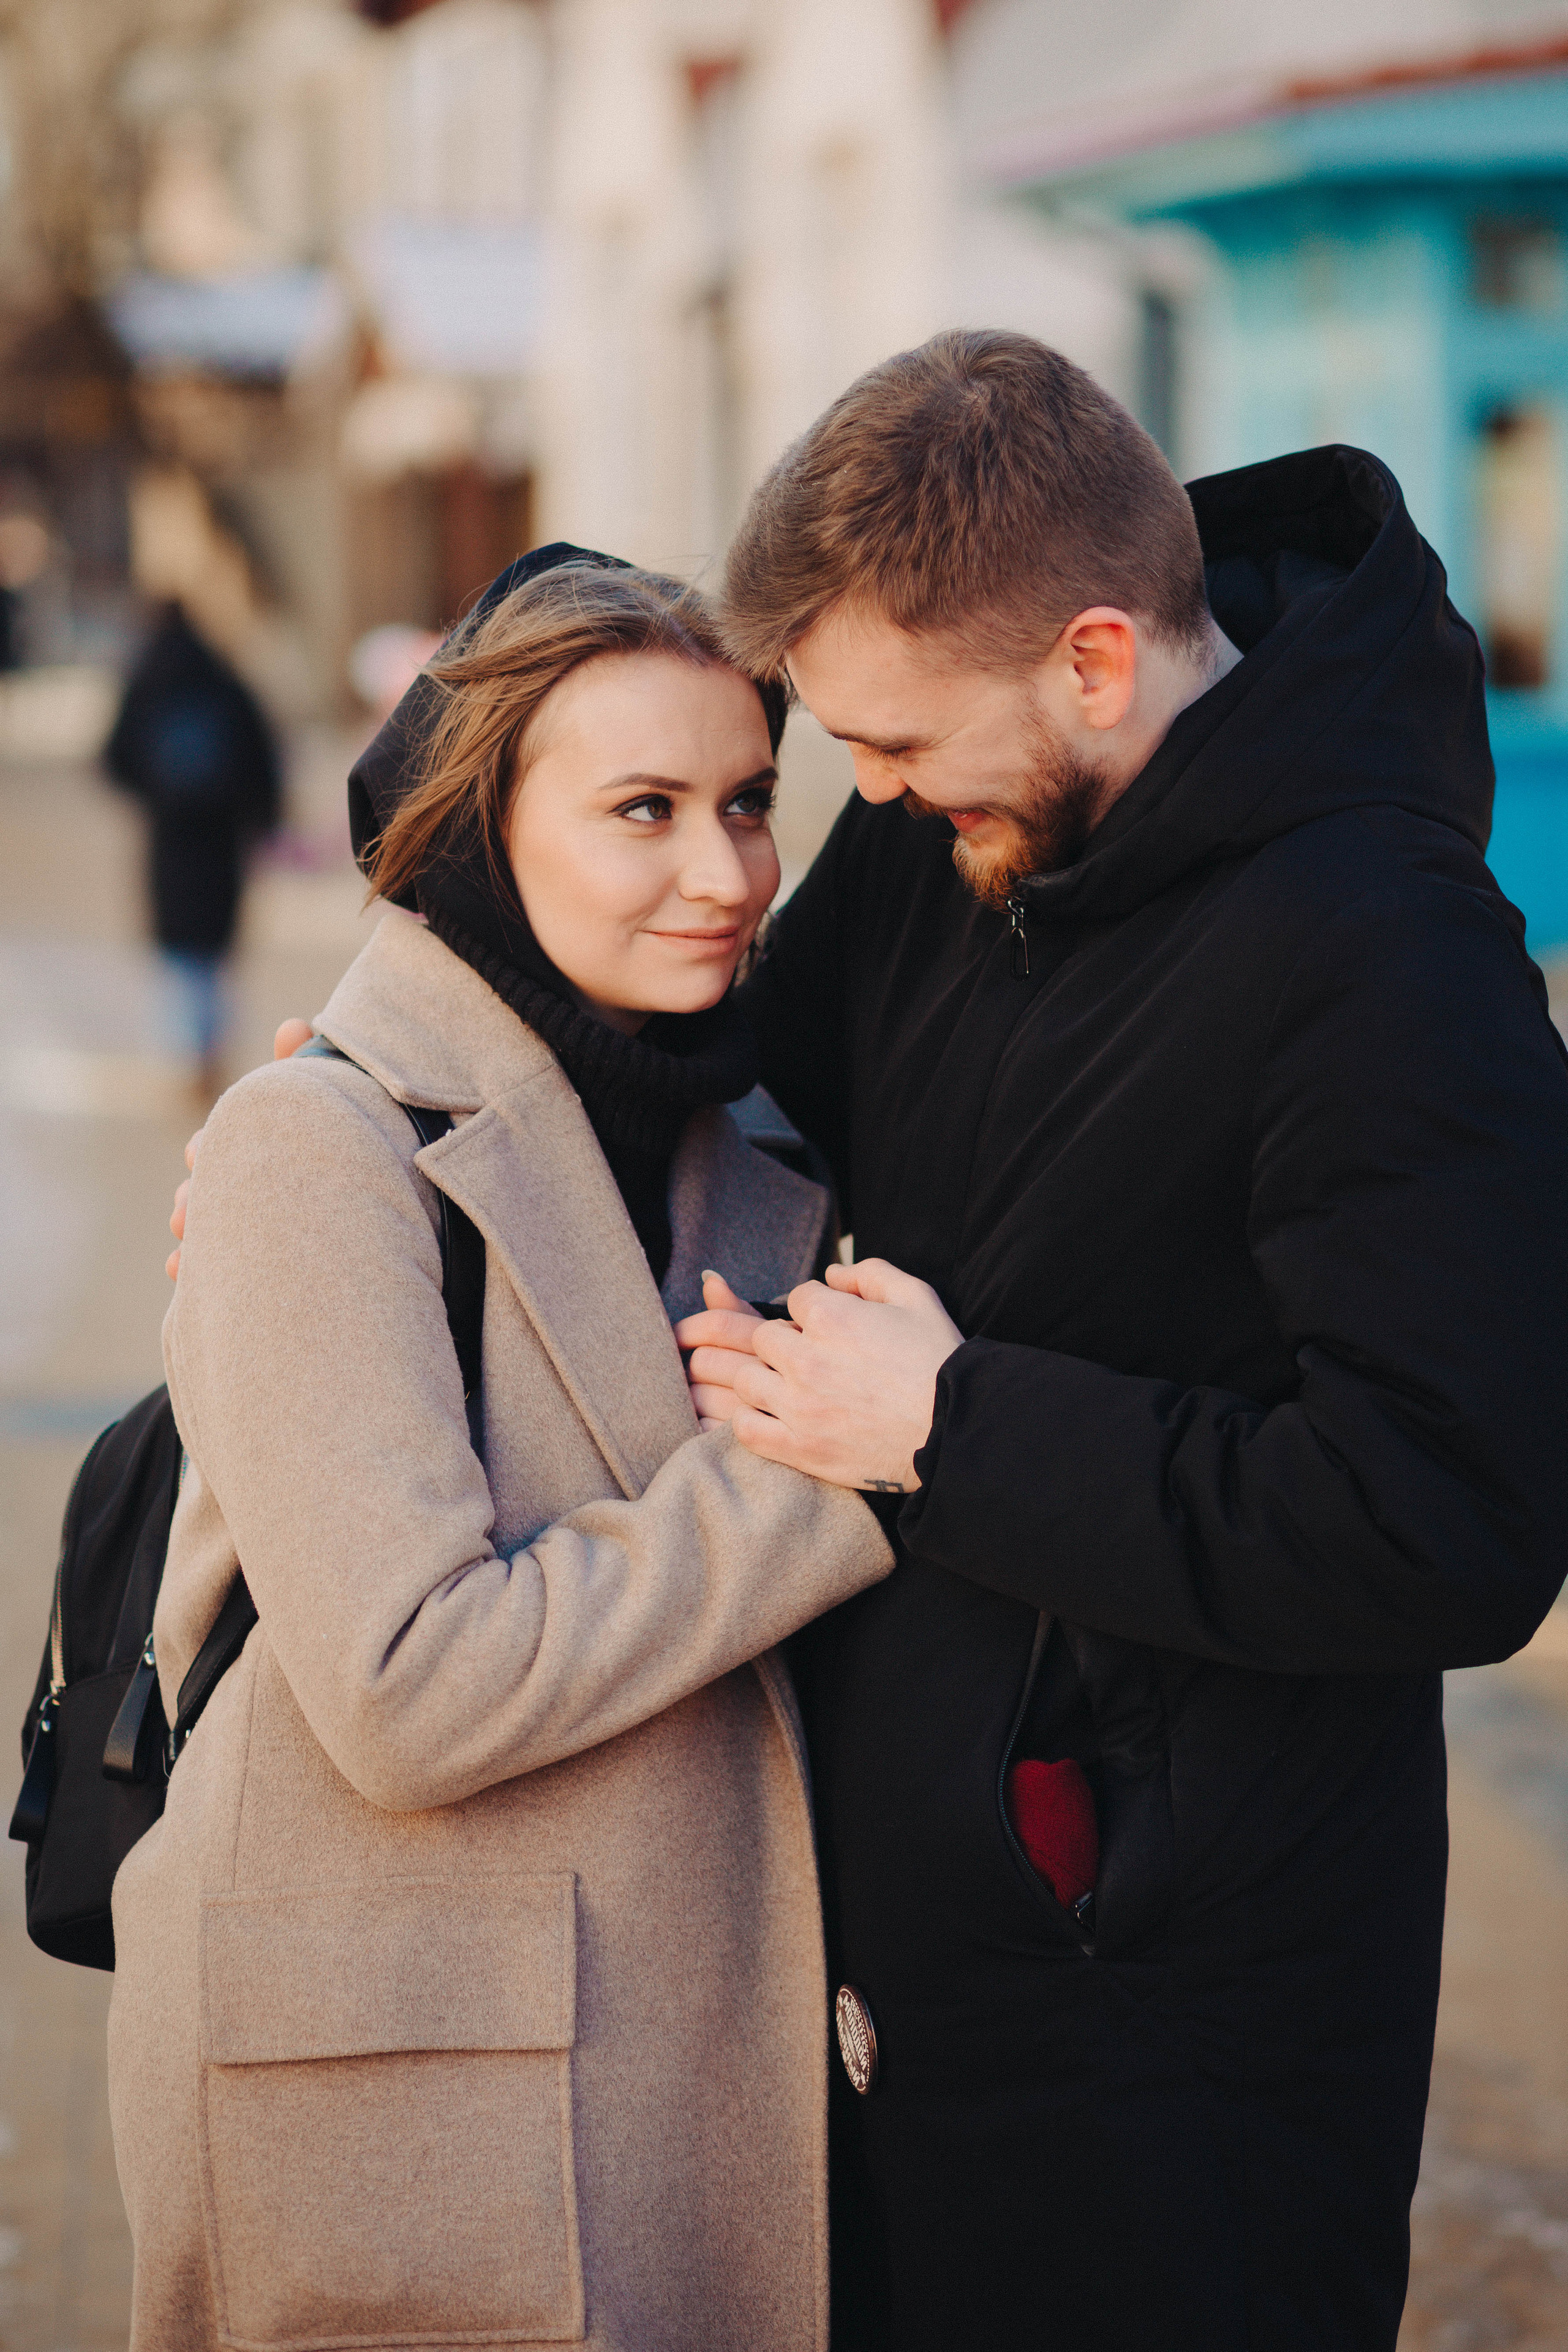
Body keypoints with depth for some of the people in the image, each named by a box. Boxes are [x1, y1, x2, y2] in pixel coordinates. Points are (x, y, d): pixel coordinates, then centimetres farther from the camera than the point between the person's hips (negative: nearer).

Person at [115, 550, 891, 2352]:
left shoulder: (742, 1162, 9)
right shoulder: (320, 1147, -13)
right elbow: (405, 1692, -22)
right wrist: (825, 1469, -19)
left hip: (700, 2054, 7)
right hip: (397, 2104, -6)